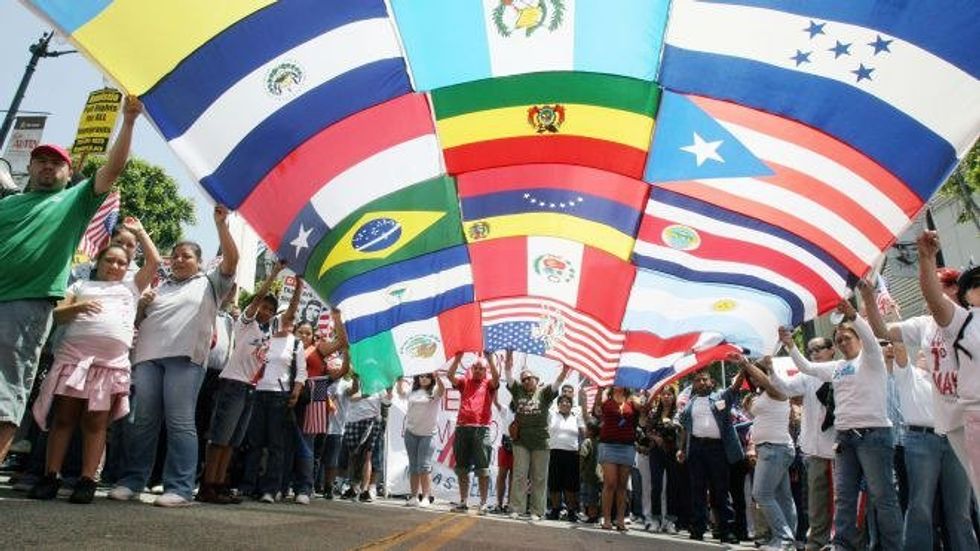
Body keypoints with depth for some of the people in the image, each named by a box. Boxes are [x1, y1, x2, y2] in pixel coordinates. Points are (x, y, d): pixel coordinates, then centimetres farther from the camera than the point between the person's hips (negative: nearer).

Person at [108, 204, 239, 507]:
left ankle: (180, 488, -9)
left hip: (185, 358, -4)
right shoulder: (160, 287, 27)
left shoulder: (209, 283, 15)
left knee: (180, 423, -8)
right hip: (148, 356, 4)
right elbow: (138, 319, 27)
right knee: (142, 421, 3)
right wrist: (141, 304, 5)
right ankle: (132, 481, 11)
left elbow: (231, 260, 1)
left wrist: (221, 224, -5)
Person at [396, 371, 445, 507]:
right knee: (413, 467, 8)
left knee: (424, 467, -9)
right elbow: (401, 393, 19)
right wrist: (400, 380, 3)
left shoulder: (434, 392, -4)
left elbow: (442, 390, -23)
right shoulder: (413, 391, 10)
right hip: (411, 433, 5)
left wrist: (436, 376, -41)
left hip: (427, 434, -5)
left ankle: (425, 497, -3)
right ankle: (414, 497, 14)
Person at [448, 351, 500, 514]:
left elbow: (496, 377, -13)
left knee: (482, 468, -3)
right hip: (462, 428, 3)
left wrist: (490, 358, -17)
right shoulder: (465, 382, 14)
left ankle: (483, 503, 2)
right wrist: (458, 358, -11)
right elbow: (451, 375, -2)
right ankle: (463, 502, 19)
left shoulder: (489, 383, 8)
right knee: (462, 468, 10)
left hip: (481, 429, -3)